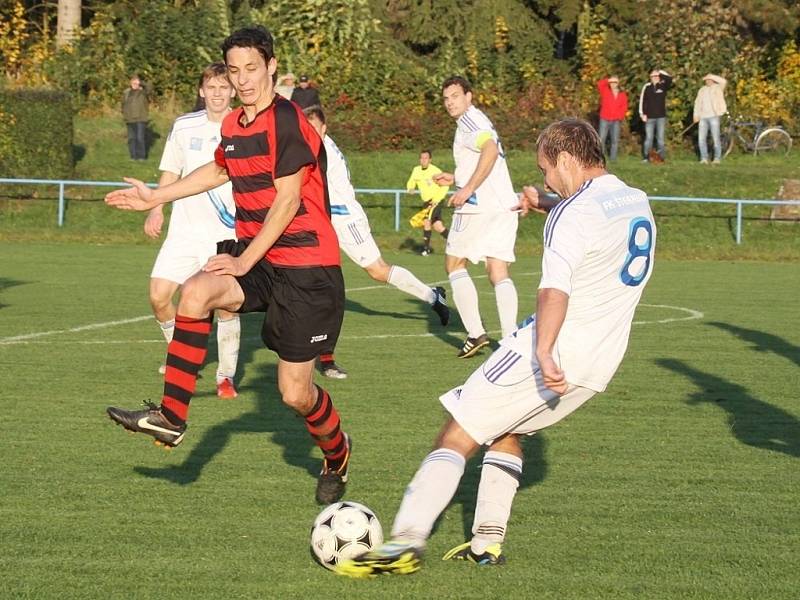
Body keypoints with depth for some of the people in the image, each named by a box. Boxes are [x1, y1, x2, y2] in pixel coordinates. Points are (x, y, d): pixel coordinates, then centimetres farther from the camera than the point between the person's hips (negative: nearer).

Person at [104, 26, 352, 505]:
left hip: (306, 267, -7)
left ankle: (336, 452, 29)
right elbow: (219, 171, 31)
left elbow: (287, 200, -18)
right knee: (196, 292, -24)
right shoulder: (233, 125, 9)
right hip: (256, 255, 7)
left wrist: (246, 260, -18)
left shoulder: (287, 121, -16)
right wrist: (156, 197, 32)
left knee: (296, 394, -4)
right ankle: (171, 418, -18)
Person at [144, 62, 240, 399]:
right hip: (184, 230, 3)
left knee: (226, 305, -8)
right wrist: (156, 210, 7)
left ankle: (226, 376, 8)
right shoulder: (184, 127, 5)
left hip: (228, 233, -3)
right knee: (159, 297, -6)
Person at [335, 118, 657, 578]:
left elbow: (556, 288, -30)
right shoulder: (638, 203, 13)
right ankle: (488, 543, 20)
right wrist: (545, 205, 32)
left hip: (553, 354, -9)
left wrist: (544, 352, -42)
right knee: (507, 431, 27)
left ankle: (406, 542, -17)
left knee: (458, 436, -6)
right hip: (597, 367, 9)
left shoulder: (573, 214, -13)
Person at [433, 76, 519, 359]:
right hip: (504, 206, 8)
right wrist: (455, 179, 33)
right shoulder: (479, 121, 23)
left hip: (478, 207, -8)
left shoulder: (469, 120, -6)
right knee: (499, 274, 3)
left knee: (454, 264, 7)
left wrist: (468, 188, -25)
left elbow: (491, 149, -25)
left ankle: (475, 333, -2)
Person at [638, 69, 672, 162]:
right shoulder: (646, 87, 2)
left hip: (661, 117, 1)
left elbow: (670, 79, -13)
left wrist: (660, 72, -8)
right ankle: (647, 157, 3)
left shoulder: (663, 85, 4)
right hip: (649, 117, -1)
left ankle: (661, 157, 4)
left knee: (660, 138, 2)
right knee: (648, 138, 0)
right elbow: (642, 101, 1)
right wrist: (642, 114, -5)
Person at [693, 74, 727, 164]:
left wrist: (712, 76, -7)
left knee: (716, 138, -6)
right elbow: (697, 103, 17)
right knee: (701, 139, -1)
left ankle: (717, 158, 1)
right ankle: (704, 158, 5)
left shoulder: (717, 88, 4)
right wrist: (696, 115, 6)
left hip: (713, 116, -5)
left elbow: (724, 81, -15)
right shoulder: (701, 90, 19)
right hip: (703, 117, 5)